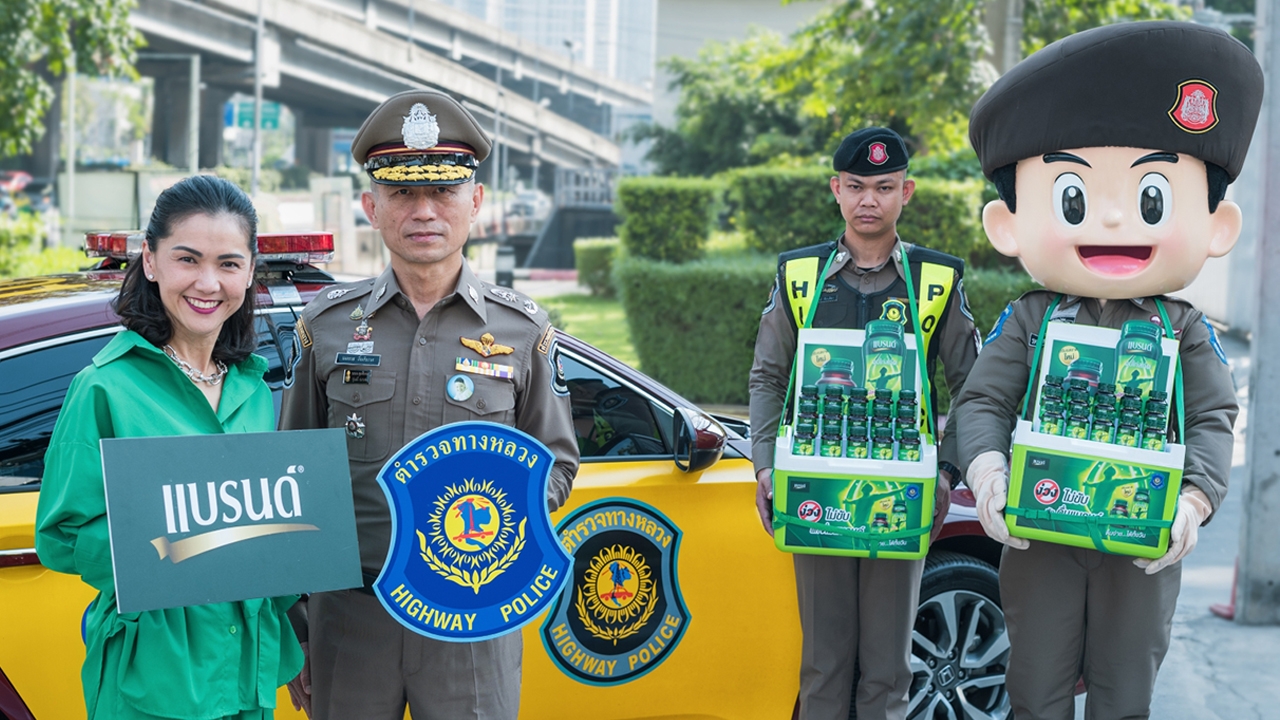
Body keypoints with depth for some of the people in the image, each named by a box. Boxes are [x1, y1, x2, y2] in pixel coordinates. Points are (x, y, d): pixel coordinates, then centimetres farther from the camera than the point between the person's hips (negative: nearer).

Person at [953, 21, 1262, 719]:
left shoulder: (1186, 332, -1)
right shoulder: (1027, 320, -2)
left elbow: (1212, 420, -5)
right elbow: (982, 401, -6)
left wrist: (1194, 500, -22)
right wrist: (986, 469, -26)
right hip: (1039, 532, 0)